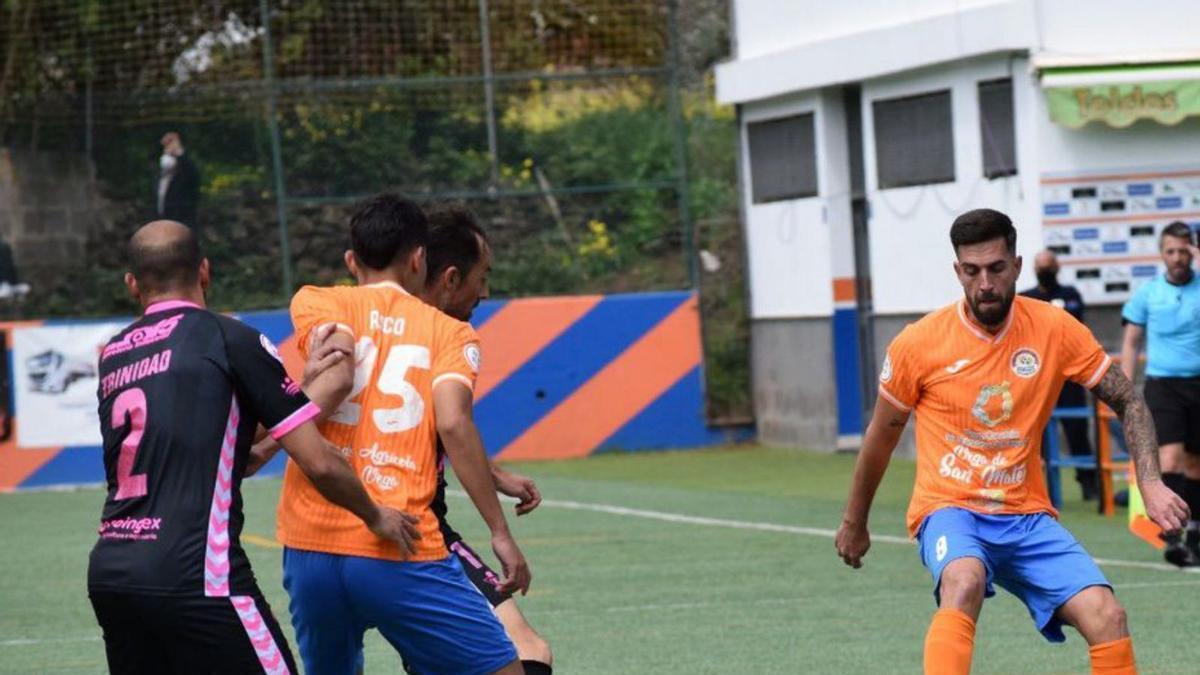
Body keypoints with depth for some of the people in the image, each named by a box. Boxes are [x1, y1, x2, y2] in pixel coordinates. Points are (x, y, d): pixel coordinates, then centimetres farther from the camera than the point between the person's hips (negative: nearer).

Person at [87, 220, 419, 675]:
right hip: (193, 574, -6)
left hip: (108, 568, 6)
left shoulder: (112, 356, 15)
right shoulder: (230, 339, -3)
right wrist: (375, 517, 13)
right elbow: (319, 463, -4)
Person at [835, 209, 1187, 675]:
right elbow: (883, 433, 8)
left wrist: (1150, 484, -11)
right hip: (950, 508, -3)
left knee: (1107, 616, -19)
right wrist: (854, 523, 18)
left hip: (1027, 514, 3)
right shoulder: (918, 344, -8)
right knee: (964, 582, -38)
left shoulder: (1056, 330, -4)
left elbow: (1128, 402, 5)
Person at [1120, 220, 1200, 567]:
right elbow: (1130, 344, 10)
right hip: (1162, 385, -1)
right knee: (1169, 457, -16)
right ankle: (1171, 535, -21)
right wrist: (1126, 391, 4)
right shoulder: (1147, 294, 5)